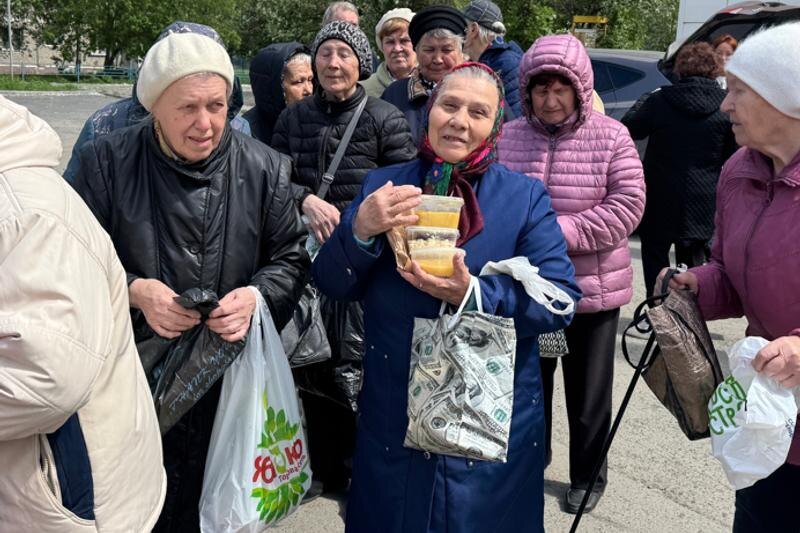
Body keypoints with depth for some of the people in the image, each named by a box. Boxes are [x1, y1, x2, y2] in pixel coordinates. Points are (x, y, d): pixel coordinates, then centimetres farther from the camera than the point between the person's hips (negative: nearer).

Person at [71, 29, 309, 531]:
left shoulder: (264, 168, -2)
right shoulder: (108, 162, -6)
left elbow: (290, 258, 5)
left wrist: (257, 295, -16)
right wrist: (134, 291, -18)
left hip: (232, 374, 1)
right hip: (132, 373, 0)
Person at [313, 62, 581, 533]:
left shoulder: (526, 197, -4)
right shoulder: (382, 186, 1)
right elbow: (332, 285, -2)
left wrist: (474, 294, -26)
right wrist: (360, 231, -22)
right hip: (393, 417, 2)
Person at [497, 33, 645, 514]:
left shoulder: (611, 137, -9)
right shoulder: (509, 137, -1)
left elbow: (627, 207, -15)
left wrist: (560, 232, -23)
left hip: (592, 290, -2)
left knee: (587, 393, 14)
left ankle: (588, 475, 35)